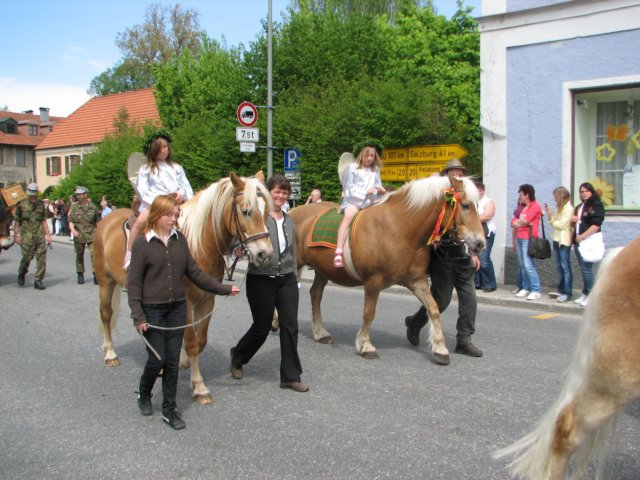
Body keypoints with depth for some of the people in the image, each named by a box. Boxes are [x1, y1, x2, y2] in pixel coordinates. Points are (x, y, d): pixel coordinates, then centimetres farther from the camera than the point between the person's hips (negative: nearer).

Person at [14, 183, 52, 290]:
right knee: (27, 257, -2)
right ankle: (21, 274, 29)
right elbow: (16, 221, 2)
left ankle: (38, 281, 5)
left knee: (42, 258, -2)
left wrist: (48, 235, 8)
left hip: (40, 235, 3)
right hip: (27, 236, -3)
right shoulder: (21, 204, 0)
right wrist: (16, 235, -3)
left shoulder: (41, 204, 9)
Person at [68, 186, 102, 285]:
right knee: (79, 255, 10)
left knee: (94, 254, -10)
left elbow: (98, 221, 8)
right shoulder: (74, 207, 3)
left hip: (91, 235, -1)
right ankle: (80, 275, 22)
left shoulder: (93, 207, 2)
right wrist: (73, 230, -17)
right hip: (78, 235, 1)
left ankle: (96, 274, -8)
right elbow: (70, 221, 1)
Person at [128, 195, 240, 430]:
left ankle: (169, 409, 19)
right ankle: (143, 394, 31)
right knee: (157, 359, 1)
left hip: (177, 308, 4)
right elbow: (134, 282, -9)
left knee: (172, 361, 7)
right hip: (152, 310, -4)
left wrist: (224, 289, 3)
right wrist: (138, 316, -15)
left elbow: (194, 272, 7)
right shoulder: (142, 243, -9)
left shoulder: (179, 239, 3)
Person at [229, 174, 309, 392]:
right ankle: (237, 357, 34)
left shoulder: (289, 221, 11)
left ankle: (291, 376, 11)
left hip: (287, 280, 5)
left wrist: (294, 277, 17)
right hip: (261, 281, -5)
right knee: (261, 327, 6)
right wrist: (241, 250, -32)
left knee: (290, 327, 1)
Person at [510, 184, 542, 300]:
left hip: (528, 239, -8)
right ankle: (526, 288, 12)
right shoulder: (522, 208, 20)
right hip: (519, 238, 8)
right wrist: (522, 222, -6)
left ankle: (536, 291, -11)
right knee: (522, 265, 7)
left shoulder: (535, 206, -5)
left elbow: (524, 221, -14)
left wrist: (517, 222, 6)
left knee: (528, 265, -13)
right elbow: (513, 223, 13)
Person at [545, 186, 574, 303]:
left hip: (564, 241, -8)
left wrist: (552, 221, -2)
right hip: (557, 240, 8)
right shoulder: (559, 207, 15)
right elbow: (554, 222, 10)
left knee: (565, 267, -6)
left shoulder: (568, 208, -11)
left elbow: (561, 225, -16)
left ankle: (567, 293, -4)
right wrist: (550, 214, -1)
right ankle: (561, 290, 17)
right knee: (560, 267, 11)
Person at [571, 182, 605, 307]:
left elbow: (596, 225, -16)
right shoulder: (579, 207, 20)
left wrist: (582, 236, -18)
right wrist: (572, 219, 7)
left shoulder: (596, 205, -6)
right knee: (583, 268, 10)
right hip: (578, 241, 8)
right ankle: (585, 294, 14)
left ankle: (591, 295, -1)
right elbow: (576, 222, 32)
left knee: (587, 268, -8)